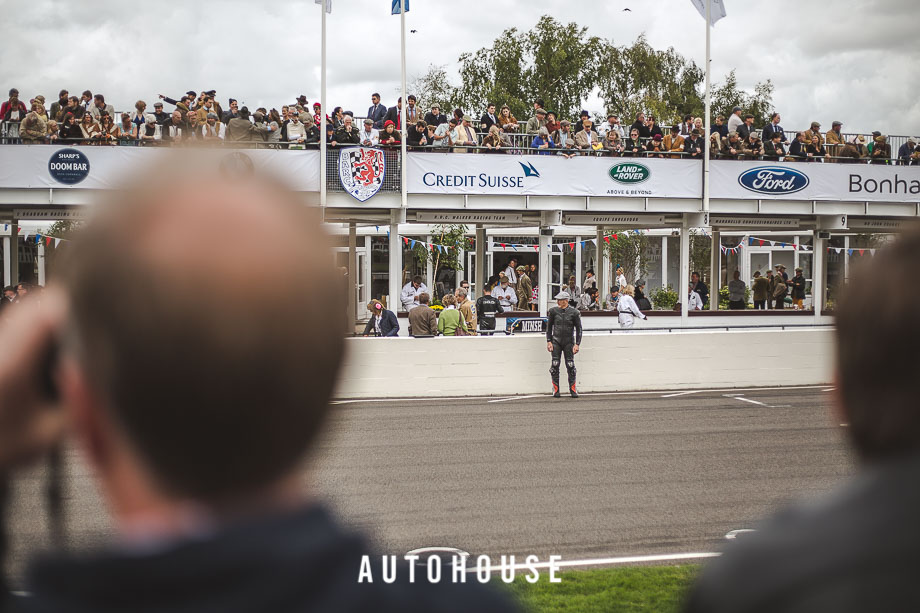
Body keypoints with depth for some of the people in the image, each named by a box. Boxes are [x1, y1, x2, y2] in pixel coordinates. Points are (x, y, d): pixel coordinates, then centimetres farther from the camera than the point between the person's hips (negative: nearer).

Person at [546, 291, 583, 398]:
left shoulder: (574, 312, -2)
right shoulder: (553, 311, 2)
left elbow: (579, 329, 3)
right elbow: (549, 327, 10)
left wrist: (577, 344, -2)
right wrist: (549, 341, 3)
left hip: (569, 342, -1)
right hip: (556, 341, 1)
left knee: (570, 365, -4)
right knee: (555, 365, -4)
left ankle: (573, 389, 6)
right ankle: (556, 390, 4)